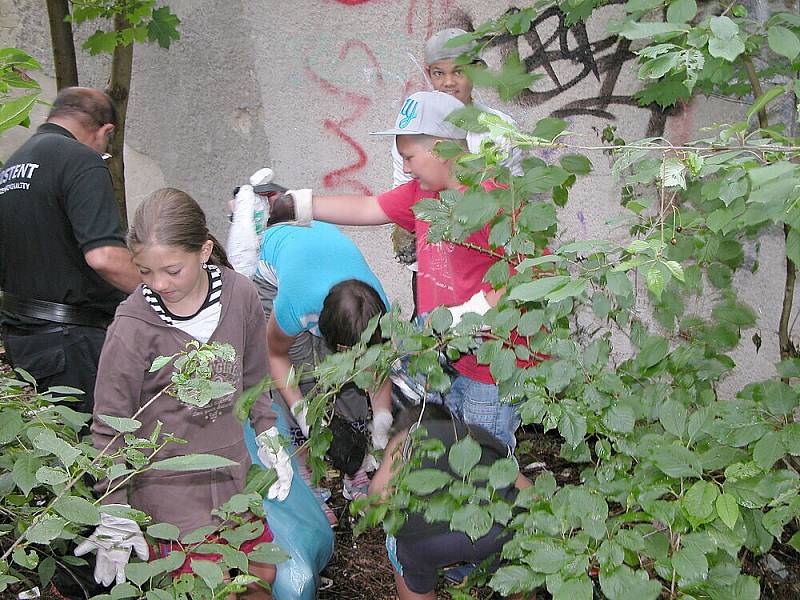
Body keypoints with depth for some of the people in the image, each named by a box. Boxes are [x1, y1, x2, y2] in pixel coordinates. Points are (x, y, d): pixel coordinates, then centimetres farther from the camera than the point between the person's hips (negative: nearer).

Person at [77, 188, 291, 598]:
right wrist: (114, 515, -11)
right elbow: (108, 428, -11)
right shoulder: (132, 329, -20)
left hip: (233, 471, 5)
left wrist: (267, 437, 9)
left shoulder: (240, 295, -8)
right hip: (169, 484, -5)